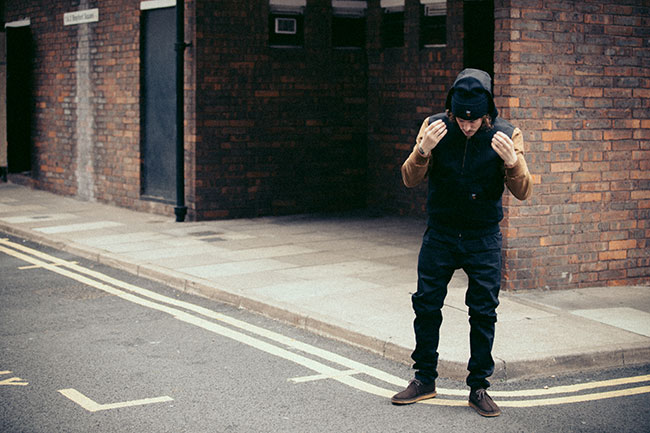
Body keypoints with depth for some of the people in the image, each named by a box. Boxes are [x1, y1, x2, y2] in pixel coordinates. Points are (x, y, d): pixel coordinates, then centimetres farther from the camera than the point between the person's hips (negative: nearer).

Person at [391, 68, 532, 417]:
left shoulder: (505, 135, -10)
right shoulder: (435, 127, -9)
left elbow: (523, 192, -10)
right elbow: (410, 180, -8)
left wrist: (512, 161, -30)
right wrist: (422, 151, -29)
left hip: (484, 240, -1)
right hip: (439, 235, 1)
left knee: (484, 313, 3)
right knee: (426, 306, 6)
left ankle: (479, 387, 16)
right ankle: (424, 379, 22)